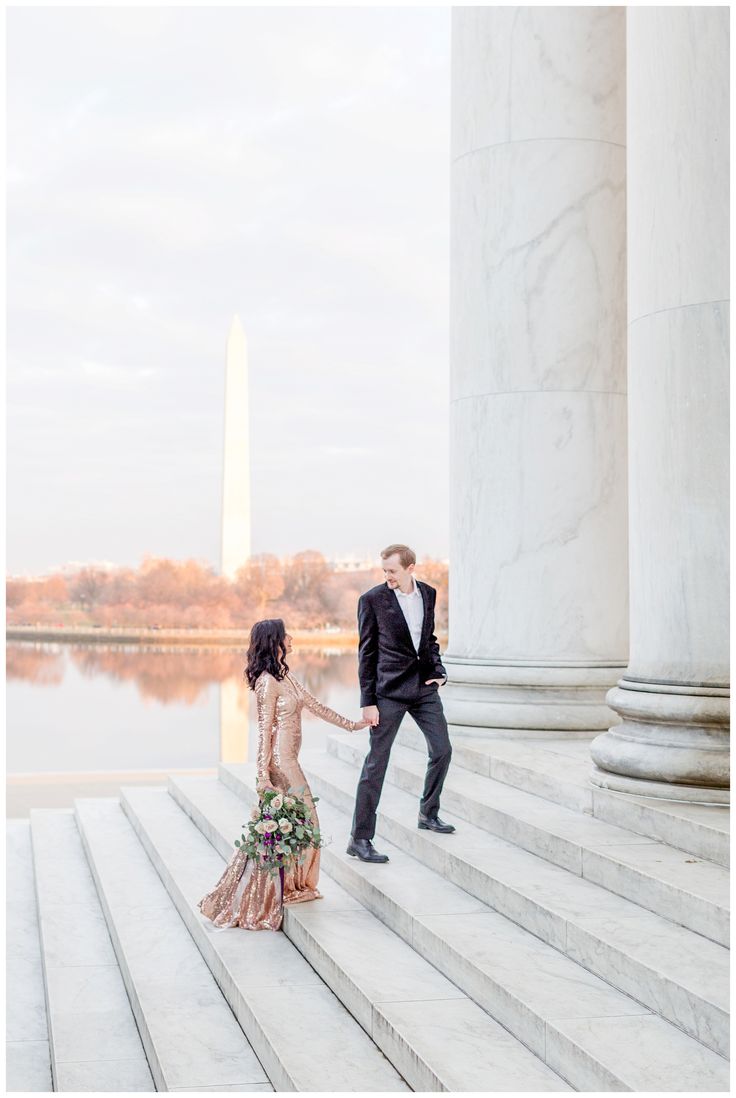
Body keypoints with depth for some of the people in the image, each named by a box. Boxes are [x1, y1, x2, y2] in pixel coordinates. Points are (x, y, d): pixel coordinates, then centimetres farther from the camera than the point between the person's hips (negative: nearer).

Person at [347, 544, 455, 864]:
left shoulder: (428, 594, 6)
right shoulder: (372, 599, -9)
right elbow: (366, 652, -7)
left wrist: (438, 671, 2)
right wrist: (368, 701, -10)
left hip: (424, 686, 5)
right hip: (389, 690, -5)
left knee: (442, 749, 11)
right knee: (376, 762, -3)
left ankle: (428, 814, 34)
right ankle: (360, 839, 3)